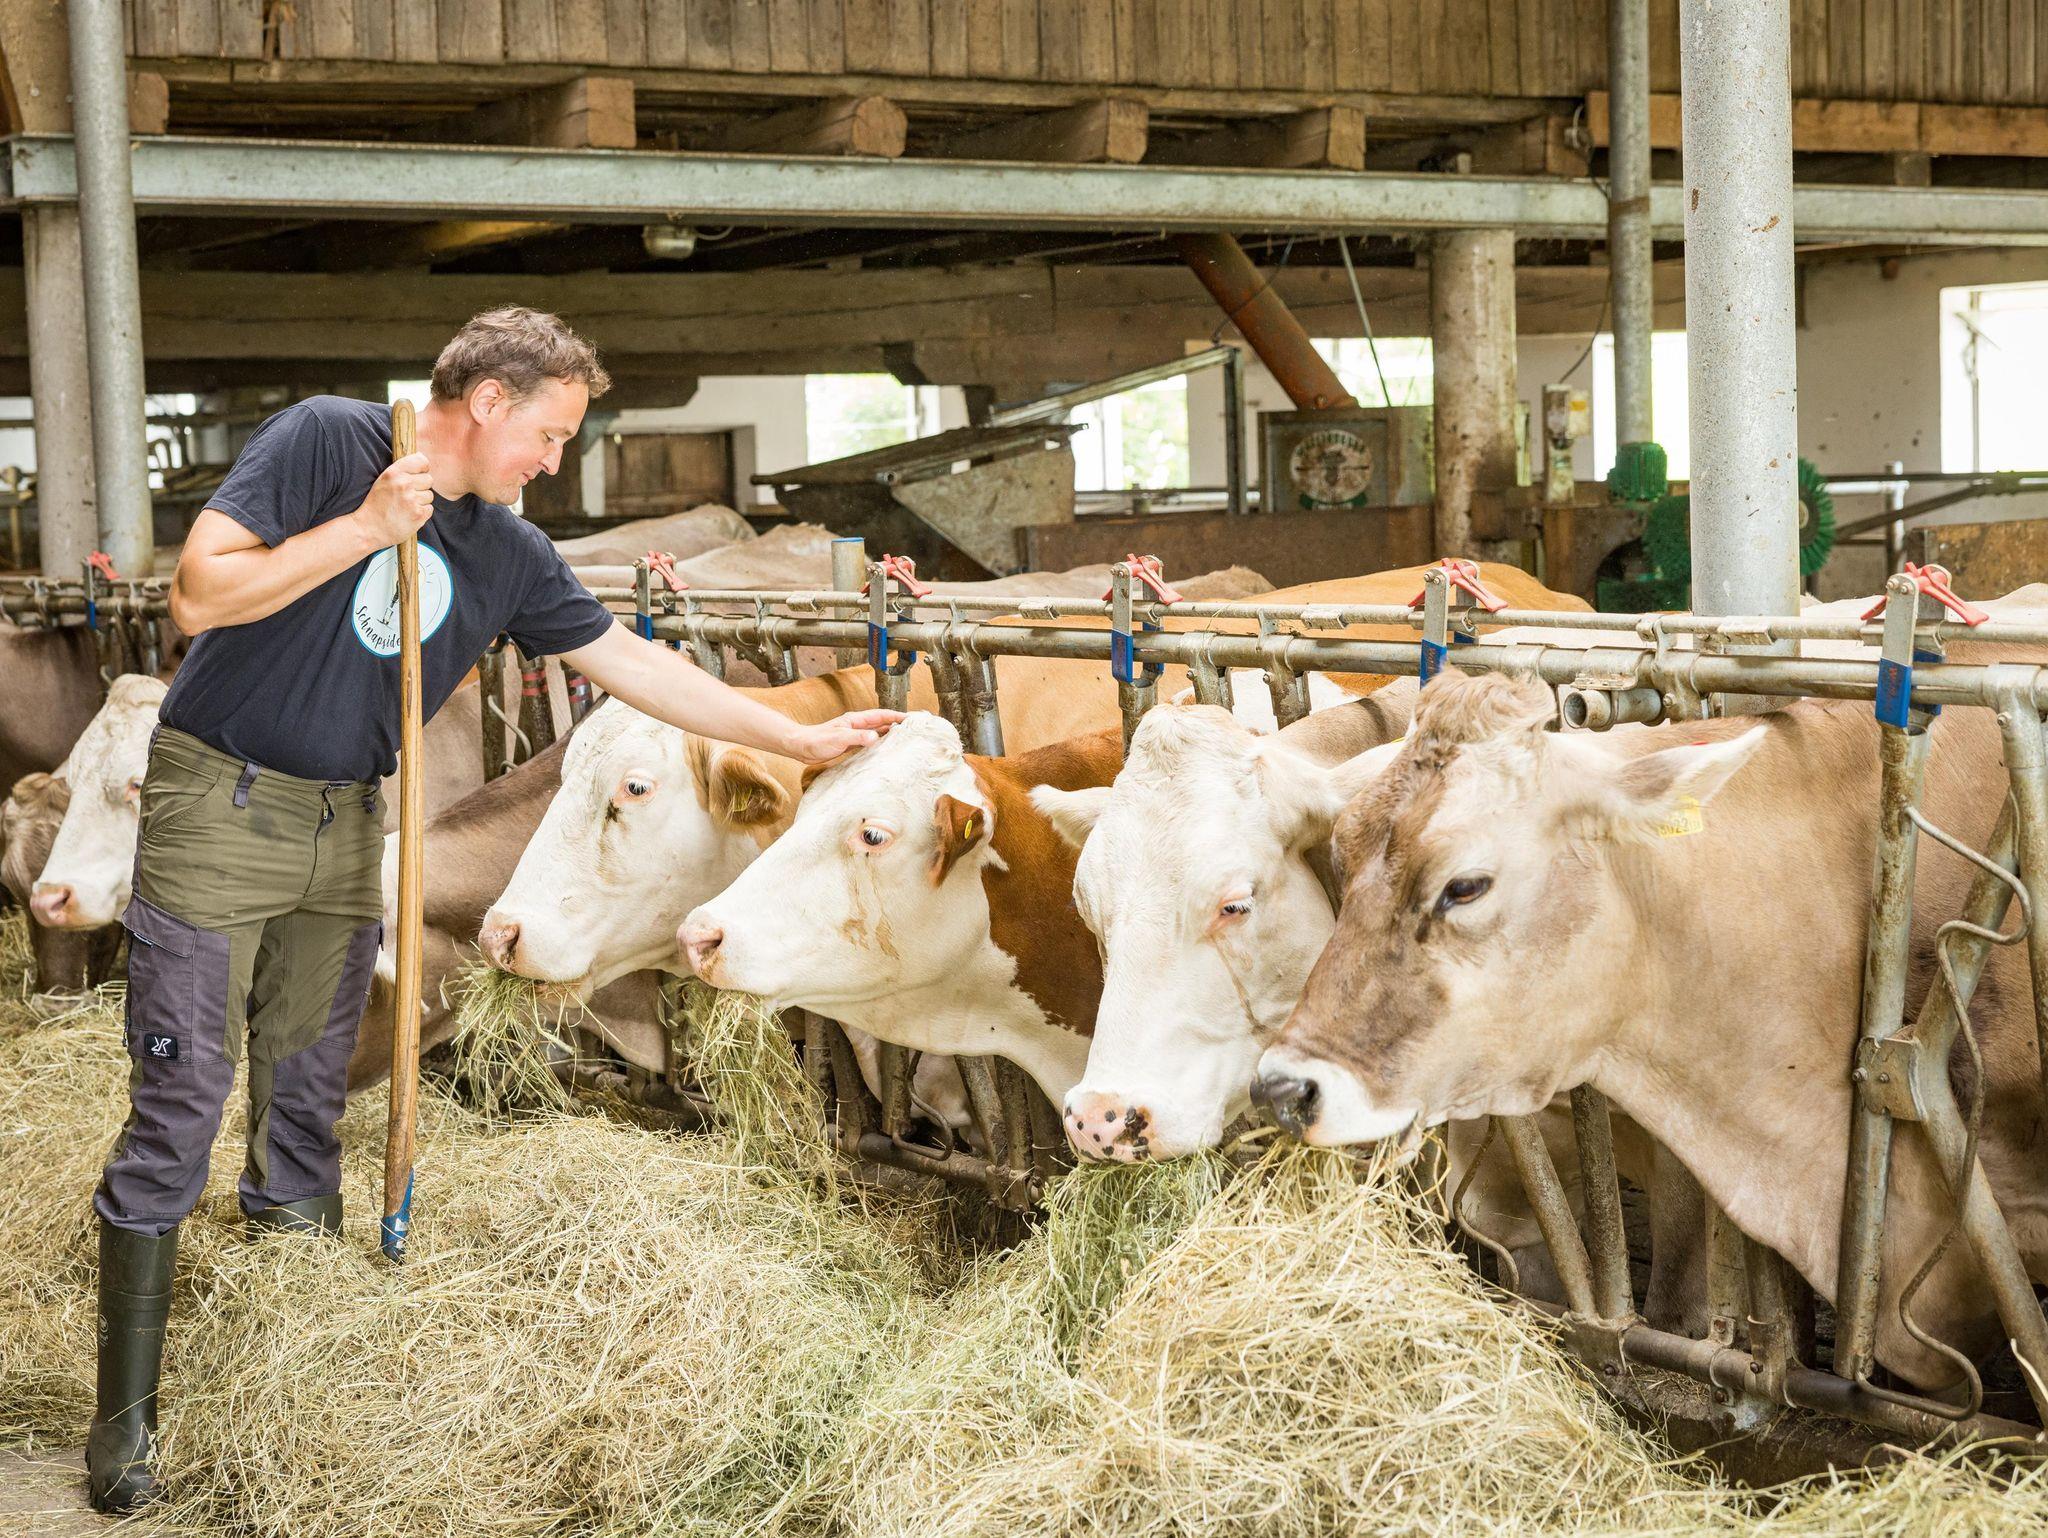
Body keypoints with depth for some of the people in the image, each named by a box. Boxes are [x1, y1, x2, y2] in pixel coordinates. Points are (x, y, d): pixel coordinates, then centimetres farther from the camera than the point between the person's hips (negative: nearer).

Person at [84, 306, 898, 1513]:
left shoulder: (510, 557, 5)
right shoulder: (325, 441, -11)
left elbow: (633, 664, 9)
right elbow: (200, 596, -17)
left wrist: (804, 740, 8)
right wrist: (362, 529, -22)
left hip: (343, 828, 6)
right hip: (219, 808, -6)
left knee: (306, 1105, 11)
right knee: (179, 1108, -6)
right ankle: (125, 1416, 2)